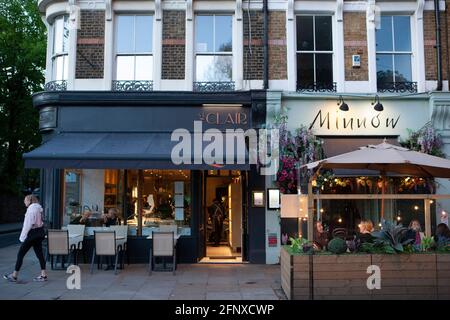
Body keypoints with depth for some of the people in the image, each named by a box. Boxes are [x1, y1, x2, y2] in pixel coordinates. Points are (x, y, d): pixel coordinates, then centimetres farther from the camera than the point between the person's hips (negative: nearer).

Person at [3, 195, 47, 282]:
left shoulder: (31, 209, -14)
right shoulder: (38, 208, 12)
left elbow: (28, 224, -17)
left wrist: (22, 237, -12)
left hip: (32, 233, -9)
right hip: (39, 232, 9)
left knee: (20, 254, 1)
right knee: (39, 253, 9)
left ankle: (14, 276, 8)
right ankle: (43, 275, 10)